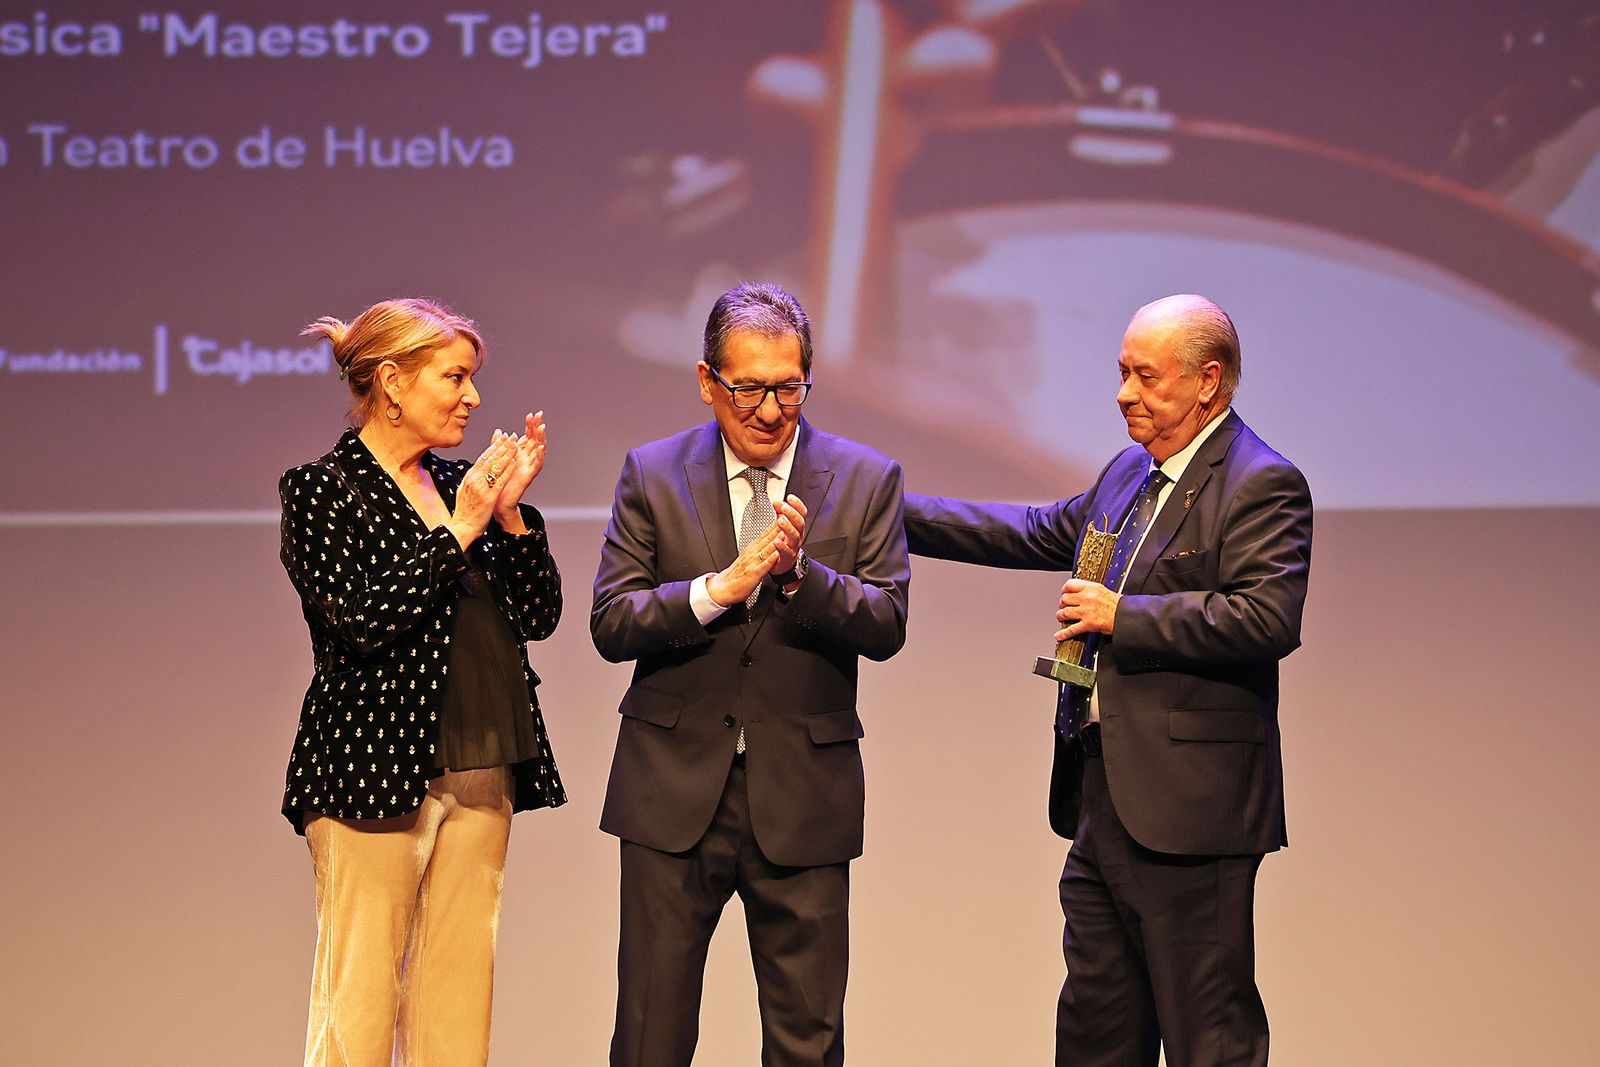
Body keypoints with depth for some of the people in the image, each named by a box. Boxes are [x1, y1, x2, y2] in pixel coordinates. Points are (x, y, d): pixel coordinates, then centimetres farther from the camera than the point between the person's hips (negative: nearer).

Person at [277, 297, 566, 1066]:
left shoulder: (456, 484, 14)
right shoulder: (324, 490, -4)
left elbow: (537, 617, 10)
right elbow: (362, 620, -17)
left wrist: (510, 513, -2)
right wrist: (461, 529, -14)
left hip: (481, 773, 6)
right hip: (376, 770, -6)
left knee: (459, 998, 7)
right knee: (359, 1002, -5)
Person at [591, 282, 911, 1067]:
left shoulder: (866, 480, 3)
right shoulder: (652, 475, 3)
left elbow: (886, 626, -4)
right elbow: (610, 624, -4)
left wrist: (800, 572, -21)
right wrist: (719, 588, -18)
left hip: (801, 796, 0)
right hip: (675, 790, 0)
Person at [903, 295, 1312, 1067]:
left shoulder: (1263, 486, -12)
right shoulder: (1130, 474, 17)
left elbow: (1269, 618, -24)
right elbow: (1039, 534, 29)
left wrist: (1123, 616, -19)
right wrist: (896, 513, 27)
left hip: (1187, 809, -9)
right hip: (1103, 800, 9)